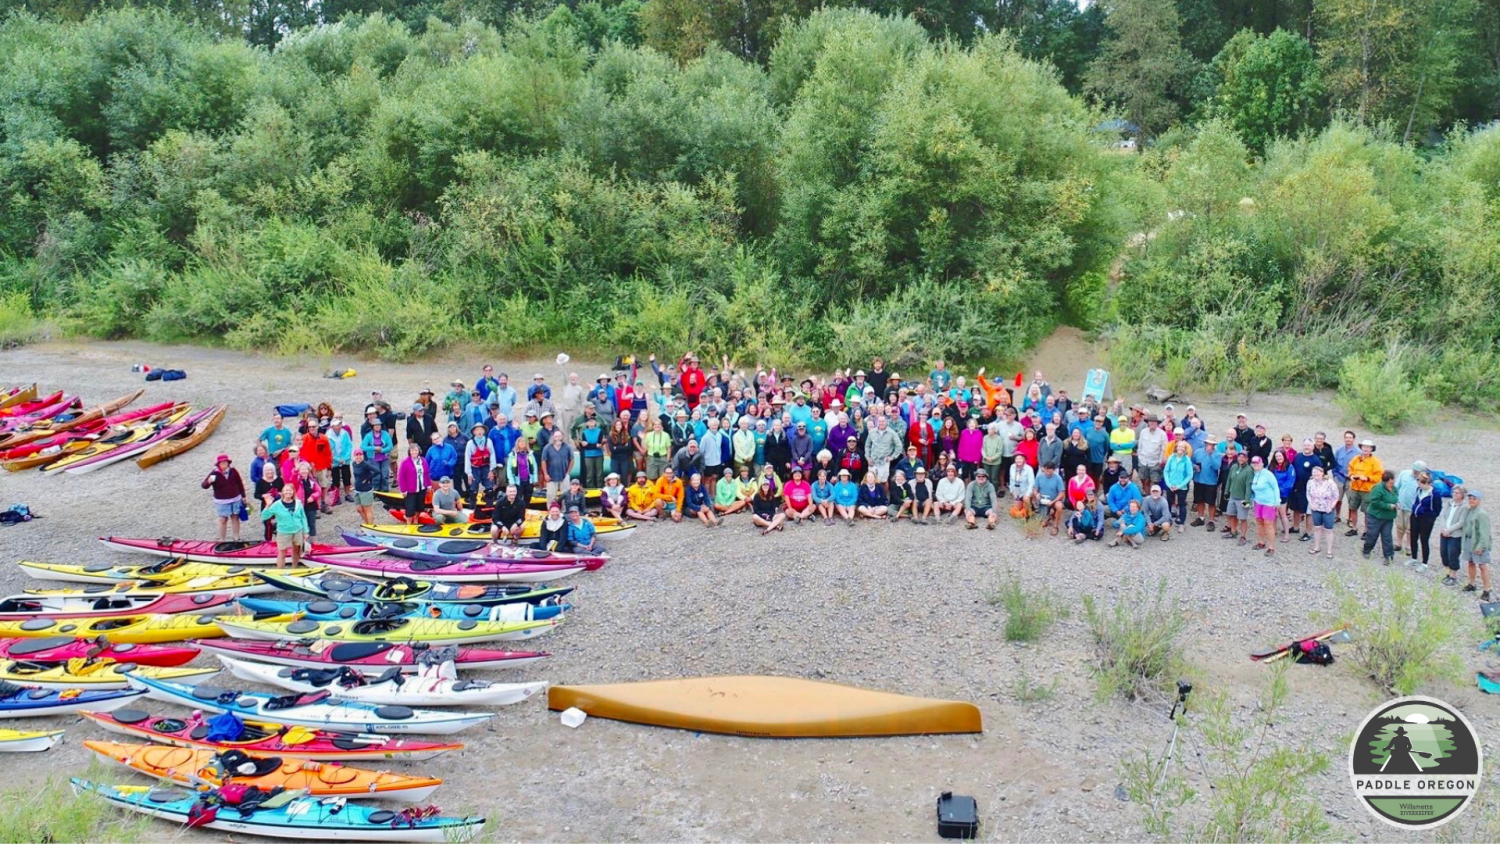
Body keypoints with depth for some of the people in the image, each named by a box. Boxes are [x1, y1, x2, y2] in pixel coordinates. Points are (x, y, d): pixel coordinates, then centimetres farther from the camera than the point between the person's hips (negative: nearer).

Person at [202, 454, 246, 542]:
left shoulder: (233, 471, -5)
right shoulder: (214, 473, -14)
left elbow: (240, 483, 6)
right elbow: (204, 485, -17)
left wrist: (243, 496, 9)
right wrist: (209, 481, -41)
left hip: (235, 499, 3)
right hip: (222, 501, -3)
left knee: (235, 518, 14)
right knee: (223, 520, 3)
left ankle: (236, 538, 27)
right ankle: (221, 540, 12)